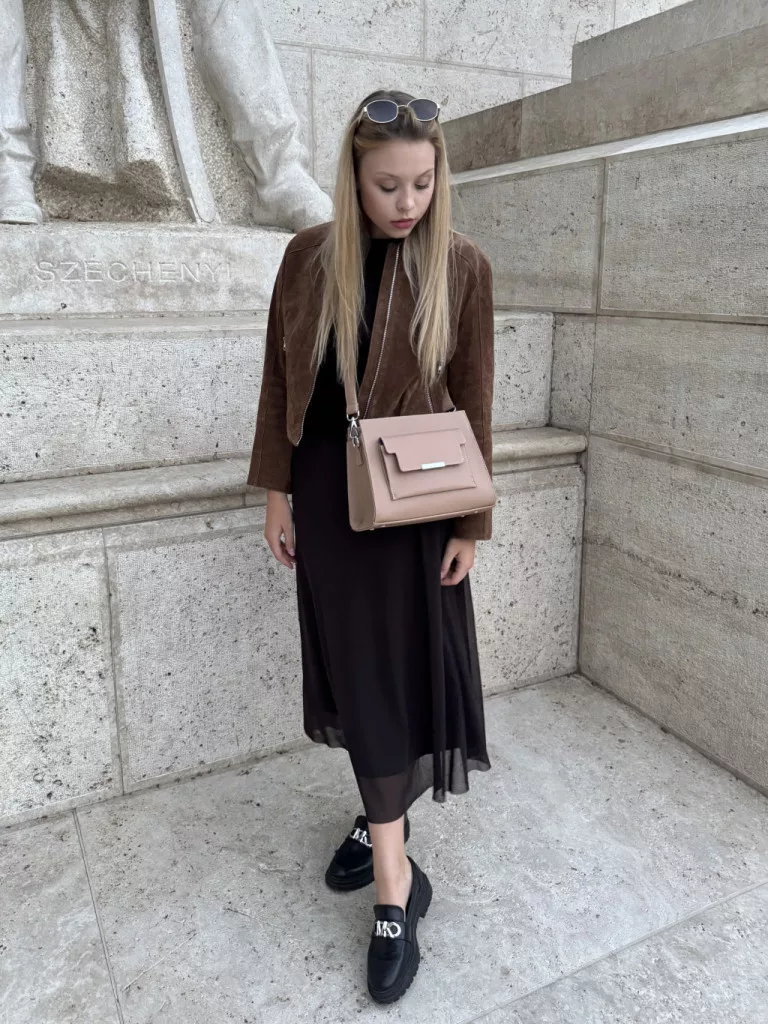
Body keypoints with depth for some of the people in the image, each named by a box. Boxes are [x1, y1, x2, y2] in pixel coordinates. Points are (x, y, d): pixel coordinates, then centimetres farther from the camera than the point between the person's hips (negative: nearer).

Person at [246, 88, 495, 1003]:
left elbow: (473, 401, -4)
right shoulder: (309, 256, 0)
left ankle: (381, 820, 22)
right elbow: (281, 378, 5)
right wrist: (277, 491, 2)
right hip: (326, 491, 3)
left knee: (396, 670, 1)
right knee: (357, 671, 8)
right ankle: (397, 881, 24)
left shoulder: (462, 266, -6)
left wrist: (471, 521, -4)